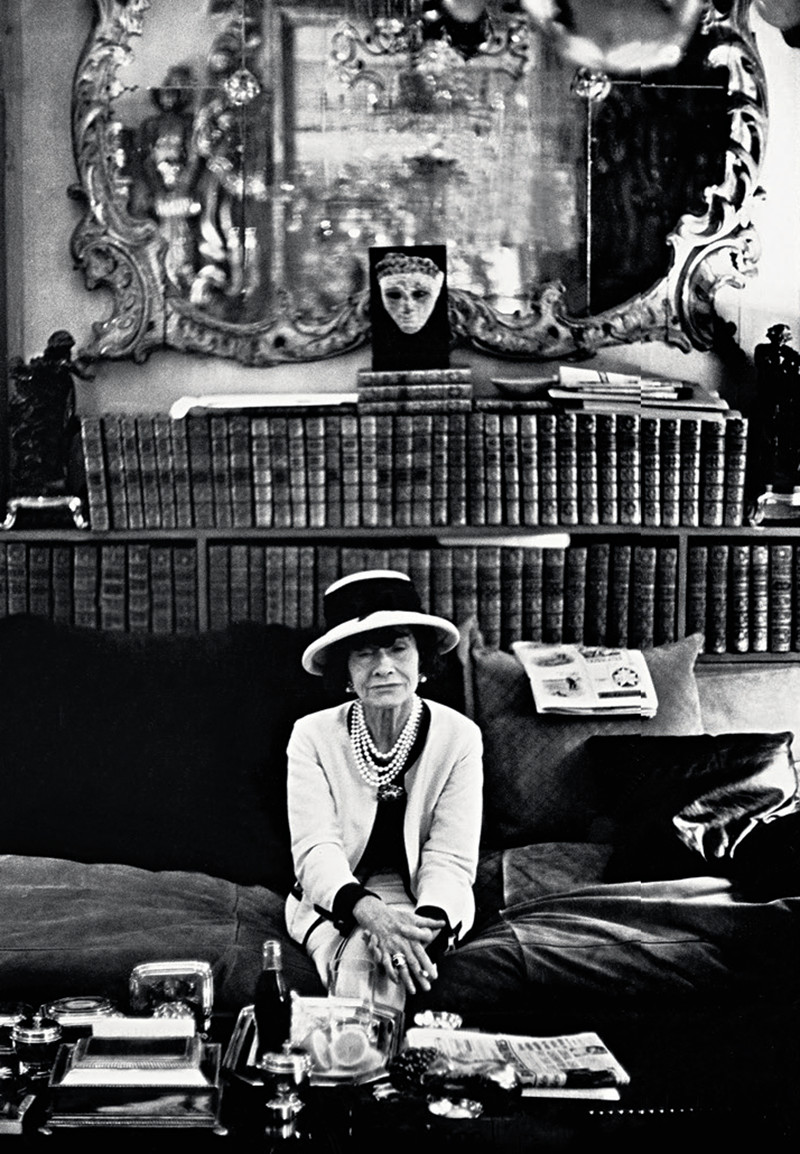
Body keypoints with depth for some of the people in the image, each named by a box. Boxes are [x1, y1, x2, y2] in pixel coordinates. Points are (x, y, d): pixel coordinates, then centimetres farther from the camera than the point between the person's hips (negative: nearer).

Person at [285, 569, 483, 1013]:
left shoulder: (458, 737, -9)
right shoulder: (312, 736, -8)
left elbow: (450, 860, -13)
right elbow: (315, 848, -17)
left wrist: (426, 925, -35)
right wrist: (370, 911, -37)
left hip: (423, 903, 0)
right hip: (333, 905, 0)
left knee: (385, 958, -31)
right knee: (364, 943, -32)